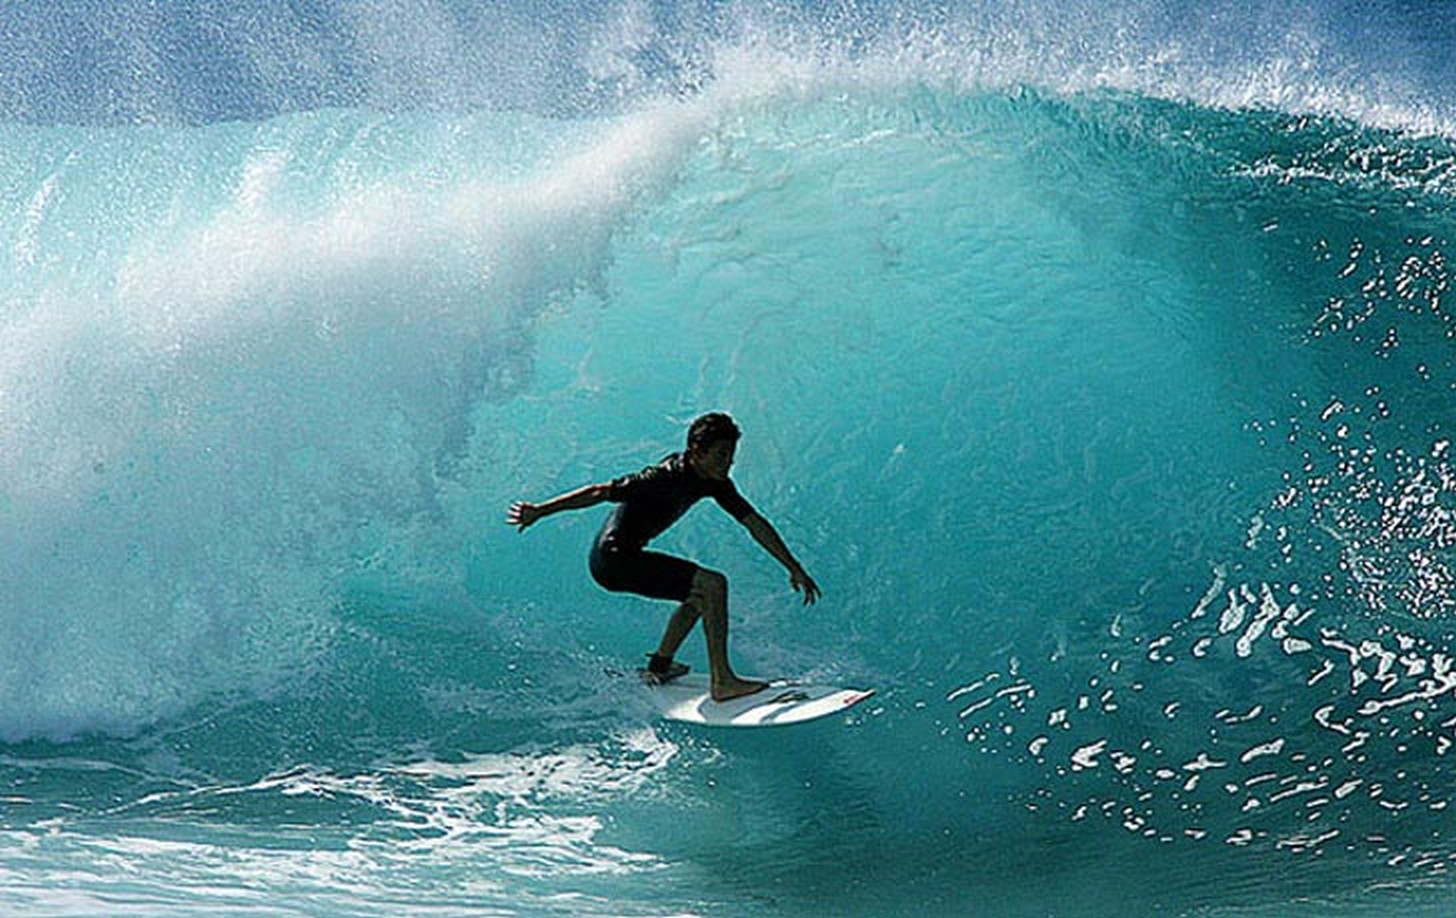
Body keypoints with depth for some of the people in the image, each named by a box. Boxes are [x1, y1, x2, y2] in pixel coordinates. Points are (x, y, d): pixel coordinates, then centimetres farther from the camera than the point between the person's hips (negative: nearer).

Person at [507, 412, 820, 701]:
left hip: (627, 557, 9)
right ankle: (722, 682, -16)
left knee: (699, 593, 25)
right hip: (613, 560, -9)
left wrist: (794, 567, 9)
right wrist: (538, 512, -19)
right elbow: (600, 492, -22)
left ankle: (659, 666, 31)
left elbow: (755, 523, 8)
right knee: (712, 584, -17)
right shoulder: (668, 478, -24)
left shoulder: (715, 483, 2)